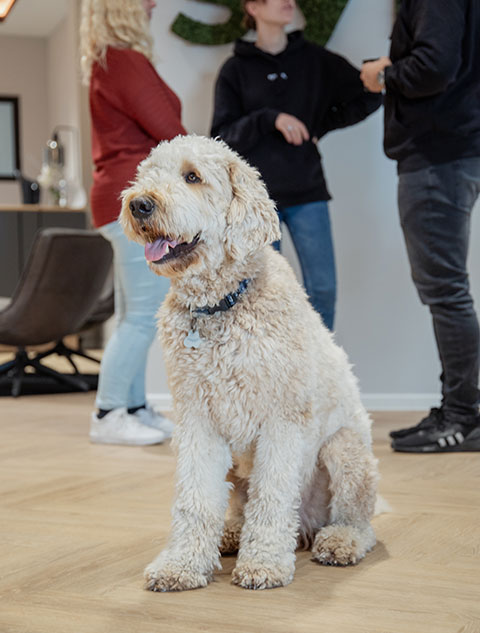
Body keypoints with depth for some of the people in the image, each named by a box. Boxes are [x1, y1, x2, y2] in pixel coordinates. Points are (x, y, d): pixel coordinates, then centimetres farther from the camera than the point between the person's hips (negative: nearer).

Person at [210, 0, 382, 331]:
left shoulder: (316, 59, 7)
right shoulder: (235, 70, 3)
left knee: (323, 288, -2)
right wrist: (270, 119, -17)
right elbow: (222, 137, -4)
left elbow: (369, 97, 10)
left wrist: (321, 125, 3)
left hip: (306, 192, 2)